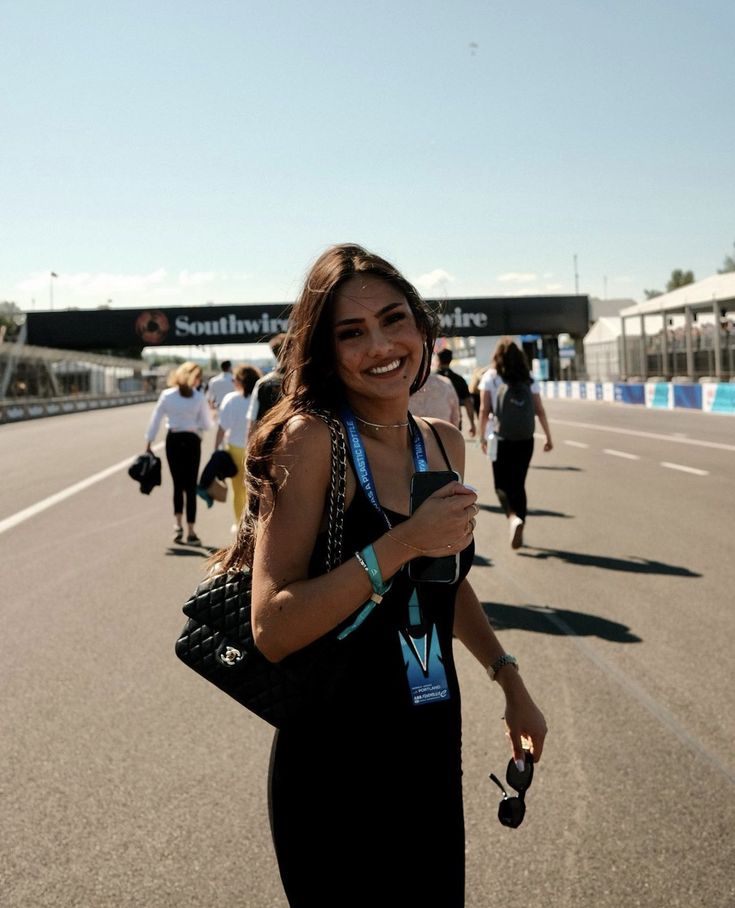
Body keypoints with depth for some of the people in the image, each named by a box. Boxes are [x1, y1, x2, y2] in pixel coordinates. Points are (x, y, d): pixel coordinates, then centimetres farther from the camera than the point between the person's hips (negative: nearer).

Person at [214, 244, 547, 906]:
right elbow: (273, 629, -22)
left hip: (434, 751, 6)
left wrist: (509, 678, 19)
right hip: (336, 759, -6)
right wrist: (405, 542, -27)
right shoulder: (311, 439, -16)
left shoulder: (445, 443, 4)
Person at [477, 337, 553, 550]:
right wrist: (548, 436, 7)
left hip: (500, 438, -3)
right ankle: (519, 532, 14)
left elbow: (484, 409, -7)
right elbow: (539, 410, 2)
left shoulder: (490, 377, -2)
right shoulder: (528, 379, 5)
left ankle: (513, 517, -22)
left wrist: (482, 436, 0)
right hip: (525, 439, 3)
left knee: (502, 484, 6)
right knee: (519, 484, 13)